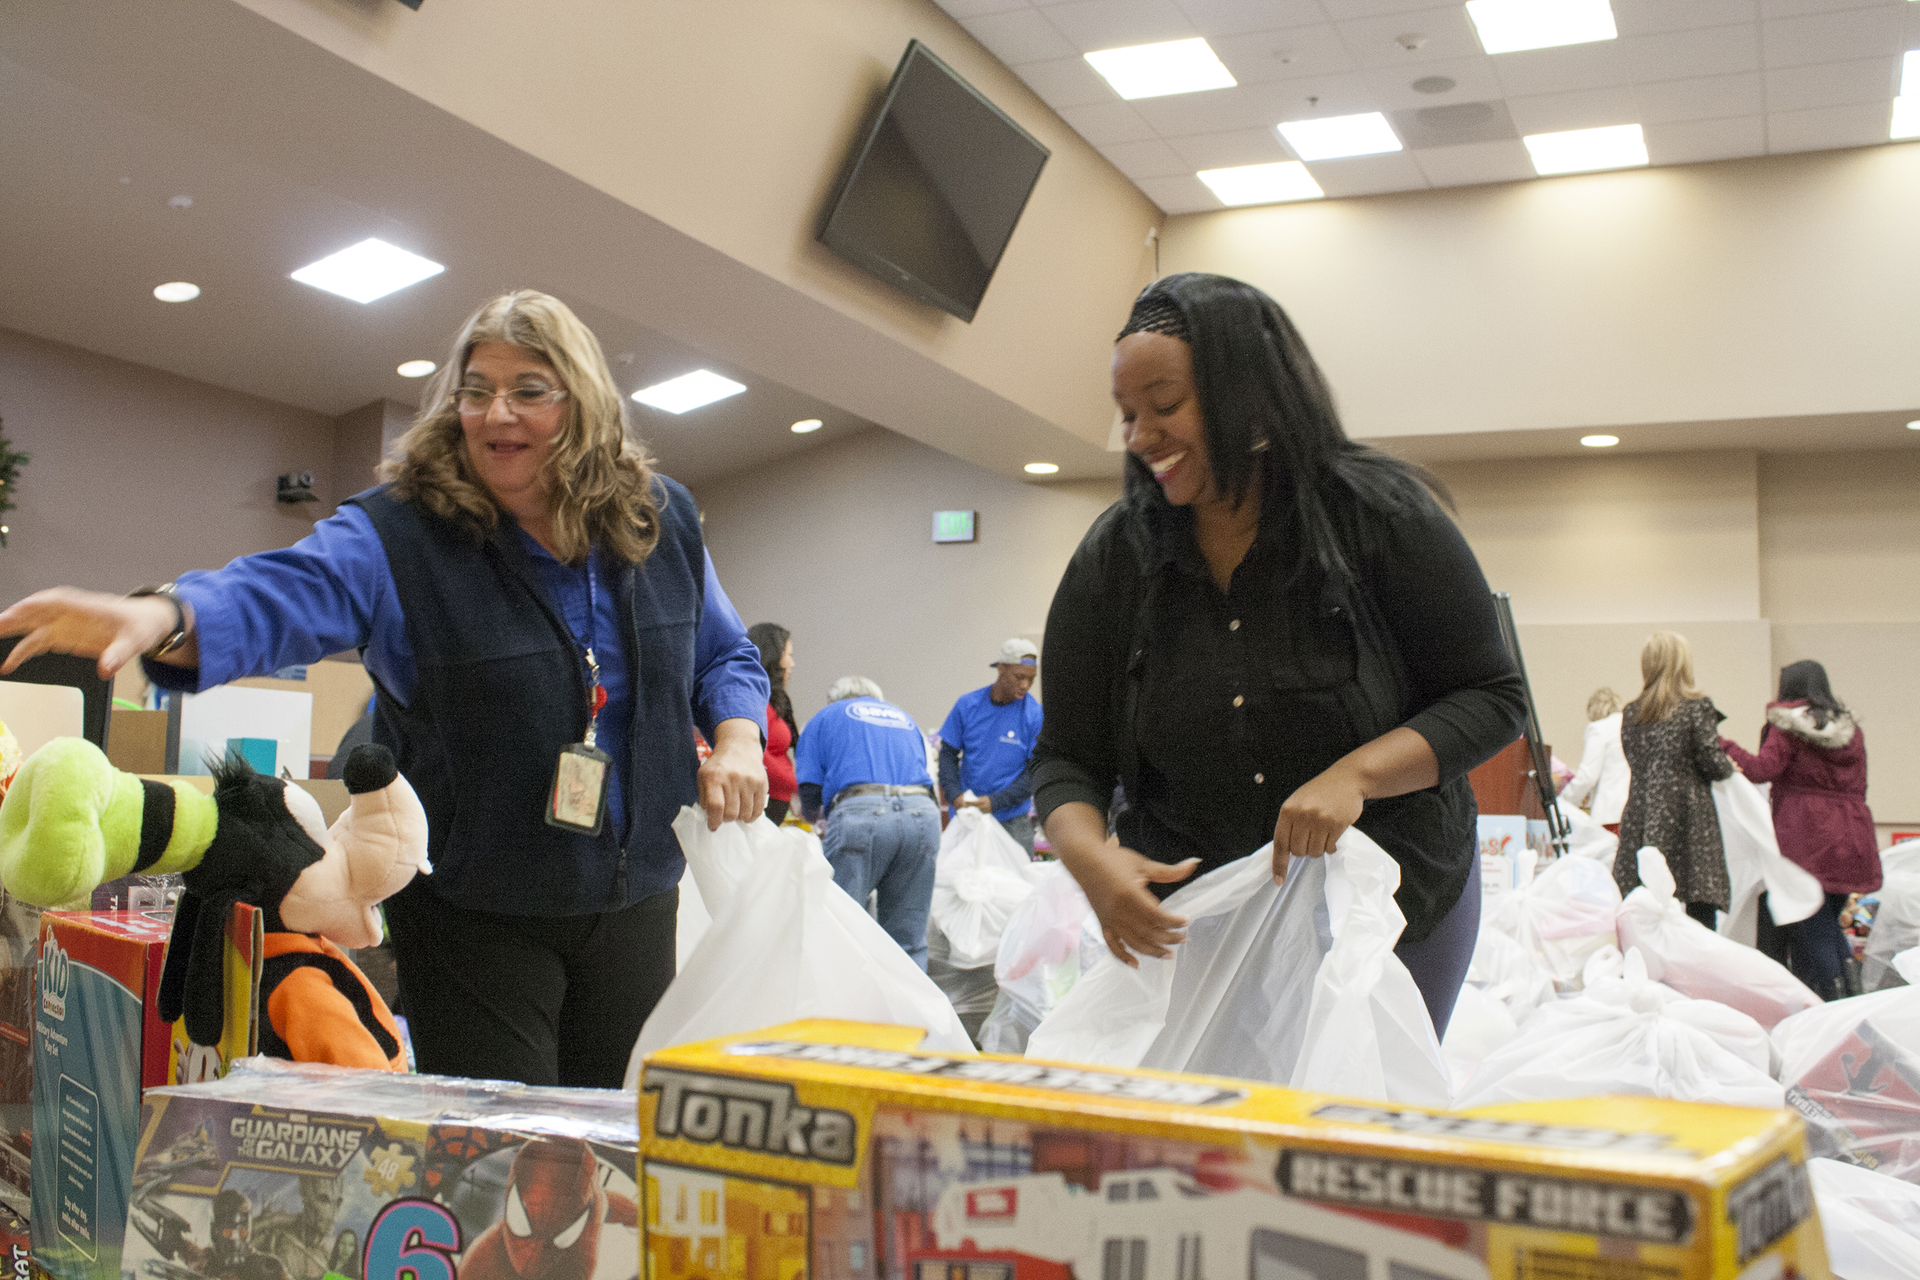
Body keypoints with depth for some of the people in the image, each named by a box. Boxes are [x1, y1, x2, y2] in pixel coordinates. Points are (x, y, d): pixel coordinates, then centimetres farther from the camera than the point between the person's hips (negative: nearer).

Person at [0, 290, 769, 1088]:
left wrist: (736, 737, -7)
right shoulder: (398, 534, -11)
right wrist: (162, 617, -49)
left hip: (634, 903, 4)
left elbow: (726, 655, 13)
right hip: (475, 916, -3)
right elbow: (288, 593, -29)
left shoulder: (660, 521, 1)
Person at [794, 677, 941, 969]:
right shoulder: (905, 718, 34)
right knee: (908, 940, 9)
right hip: (924, 813, 4)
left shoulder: (825, 717, 22)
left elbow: (809, 788, 12)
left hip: (862, 813, -4)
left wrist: (812, 815, 34)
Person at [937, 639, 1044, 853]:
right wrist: (955, 796, -9)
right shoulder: (968, 705, 1)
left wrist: (996, 802, -15)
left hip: (1012, 820, -1)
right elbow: (948, 753, 7)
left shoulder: (1035, 715, -5)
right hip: (966, 814, 2)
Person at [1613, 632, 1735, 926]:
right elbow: (1712, 763, -5)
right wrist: (1730, 767, 14)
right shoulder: (1696, 706, -3)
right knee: (1700, 907, -2)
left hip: (1640, 815, 5)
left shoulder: (1630, 713, 11)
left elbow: (1636, 762, 13)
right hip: (1688, 816, -5)